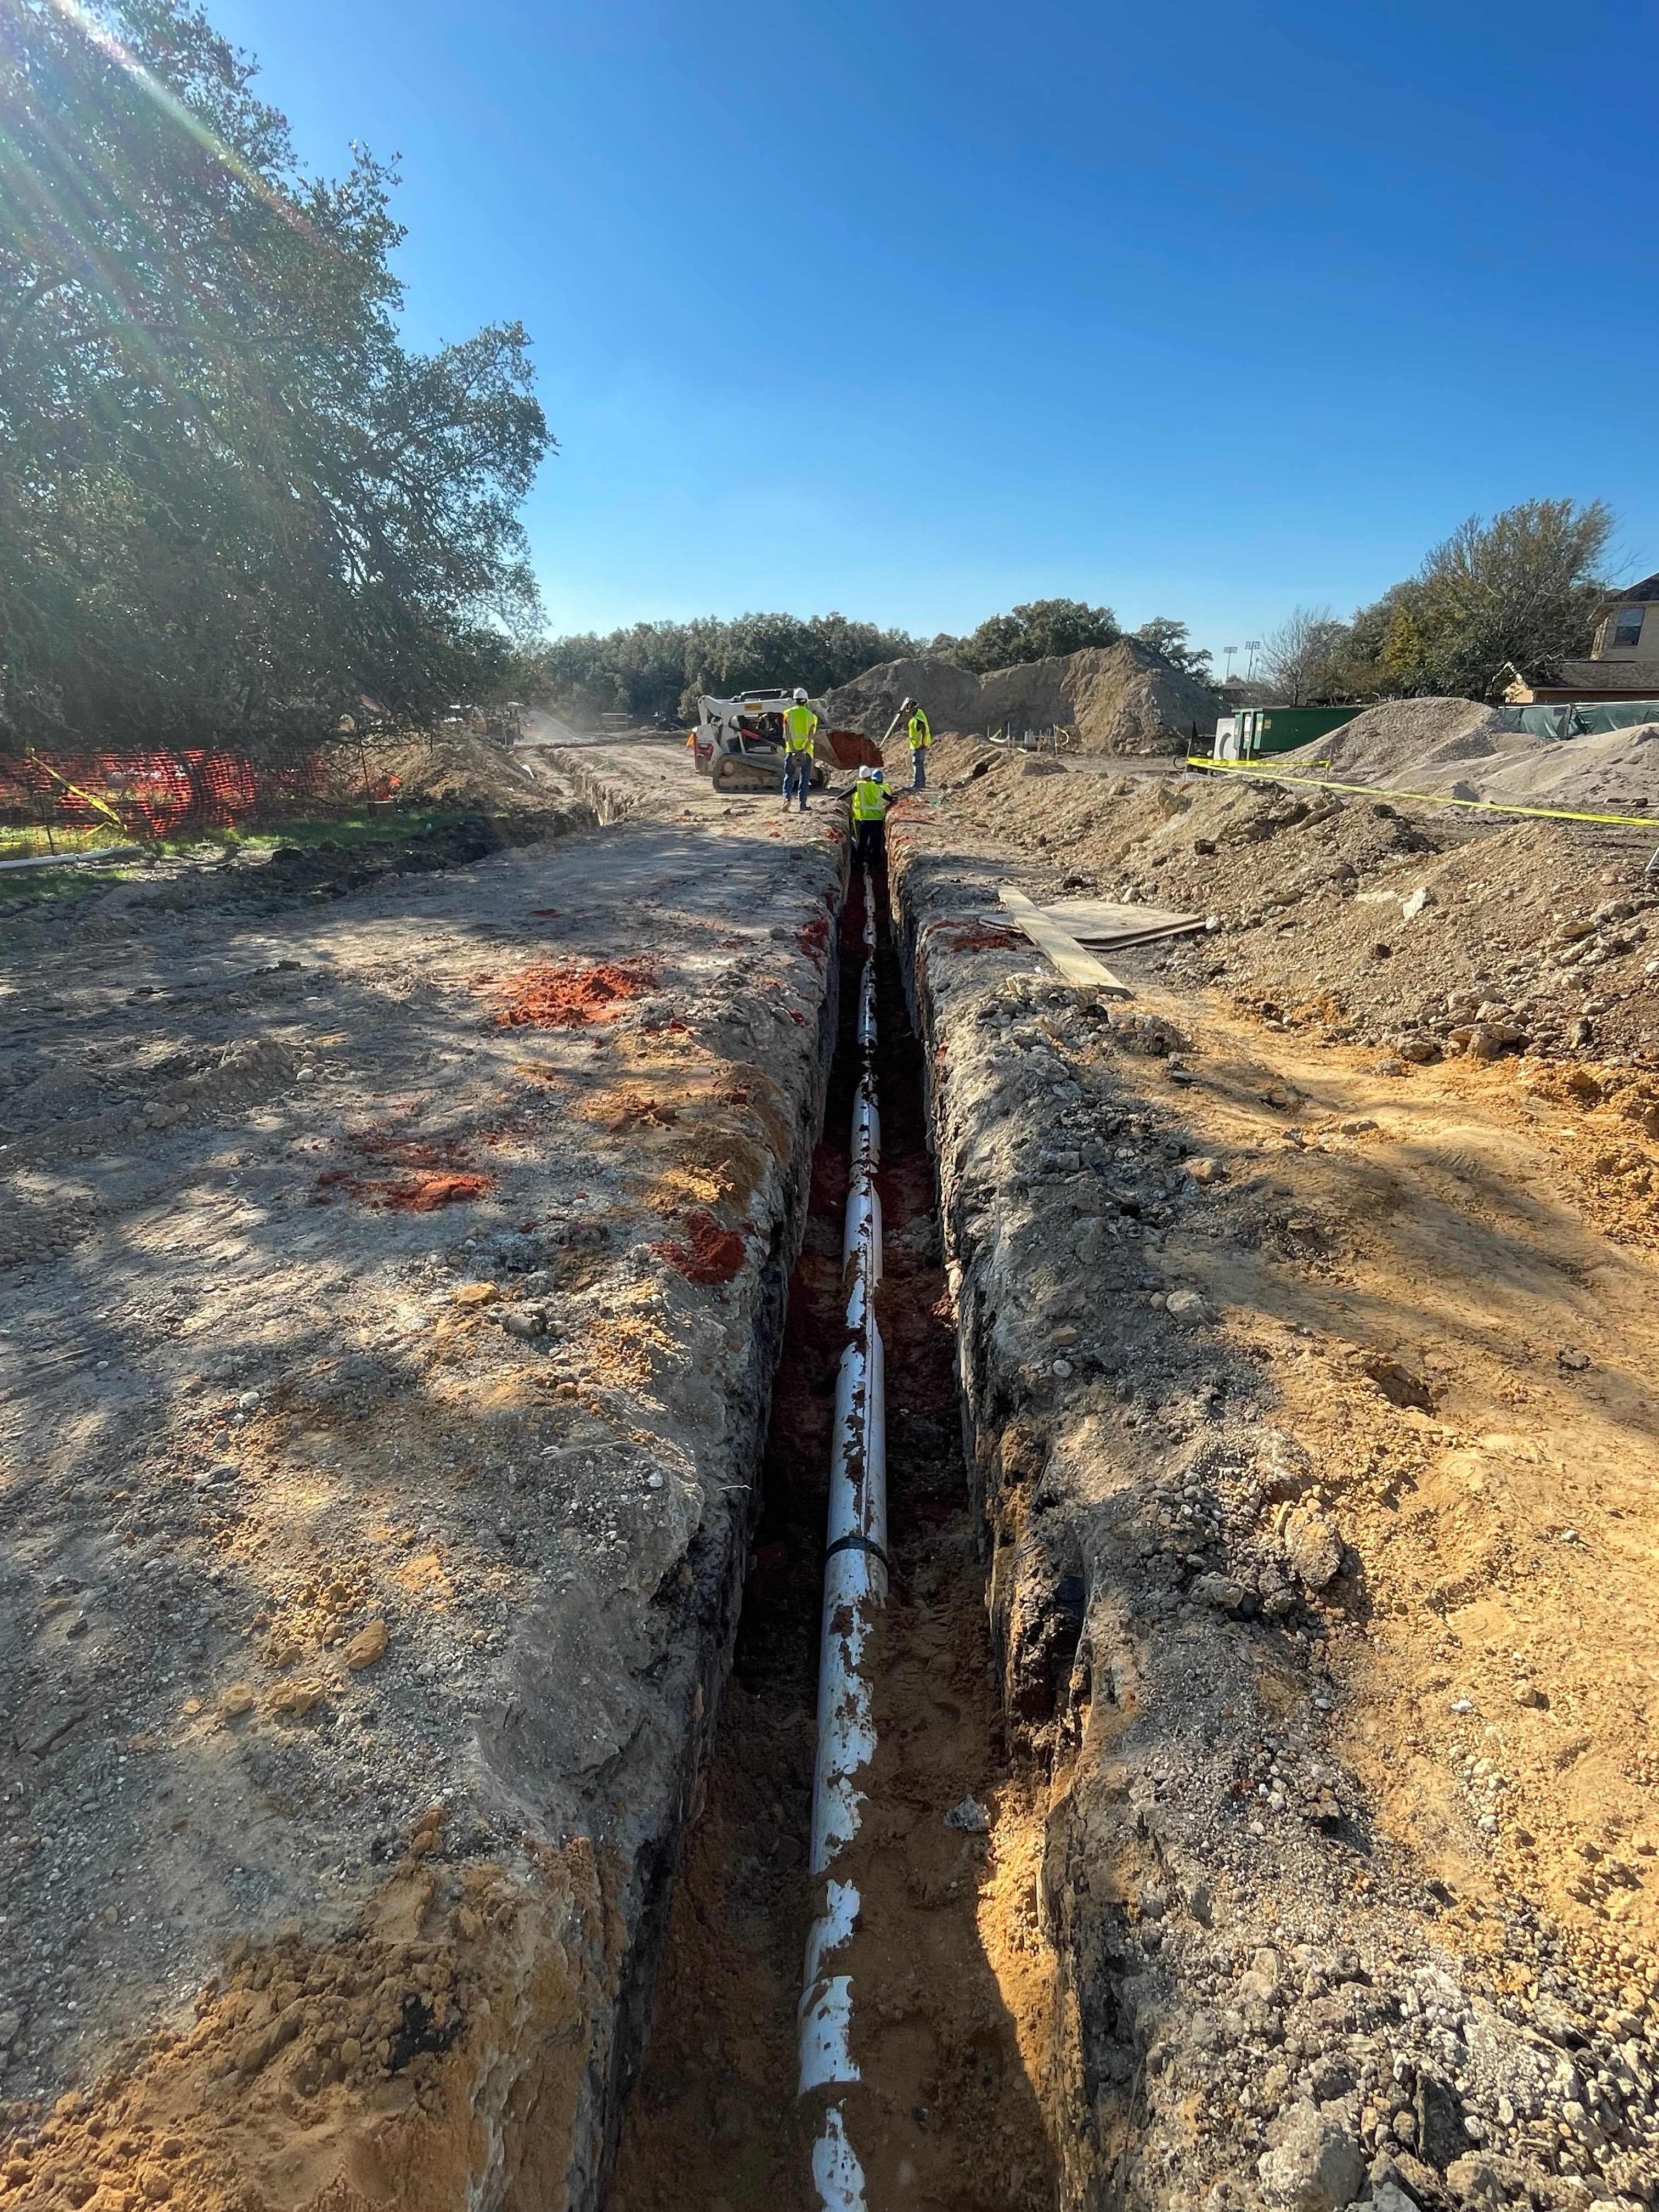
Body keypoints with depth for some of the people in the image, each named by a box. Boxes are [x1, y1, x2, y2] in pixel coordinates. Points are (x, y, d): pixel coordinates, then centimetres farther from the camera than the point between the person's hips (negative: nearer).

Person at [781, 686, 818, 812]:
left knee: (789, 776, 5)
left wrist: (794, 751, -10)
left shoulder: (788, 713, 2)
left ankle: (787, 798, -17)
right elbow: (811, 736, -7)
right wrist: (804, 751, -12)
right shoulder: (811, 716, 4)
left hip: (791, 750, 0)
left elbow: (787, 734, -7)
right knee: (805, 778, 5)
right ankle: (803, 805, 2)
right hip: (806, 751, 0)